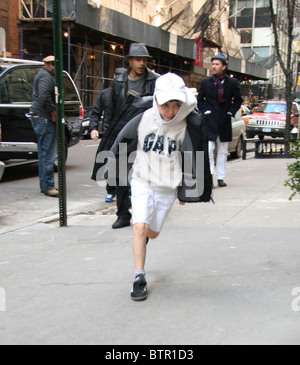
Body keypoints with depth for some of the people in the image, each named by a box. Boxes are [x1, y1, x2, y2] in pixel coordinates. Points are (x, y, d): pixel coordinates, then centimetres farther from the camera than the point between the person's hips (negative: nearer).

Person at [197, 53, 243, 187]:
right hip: (210, 121, -1)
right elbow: (199, 100, 11)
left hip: (225, 121, 1)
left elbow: (238, 100, 10)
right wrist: (205, 111, -2)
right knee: (208, 150, -11)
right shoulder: (205, 83, 4)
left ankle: (220, 178, 15)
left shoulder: (232, 83, 3)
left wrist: (230, 112, -1)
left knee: (223, 152, 8)